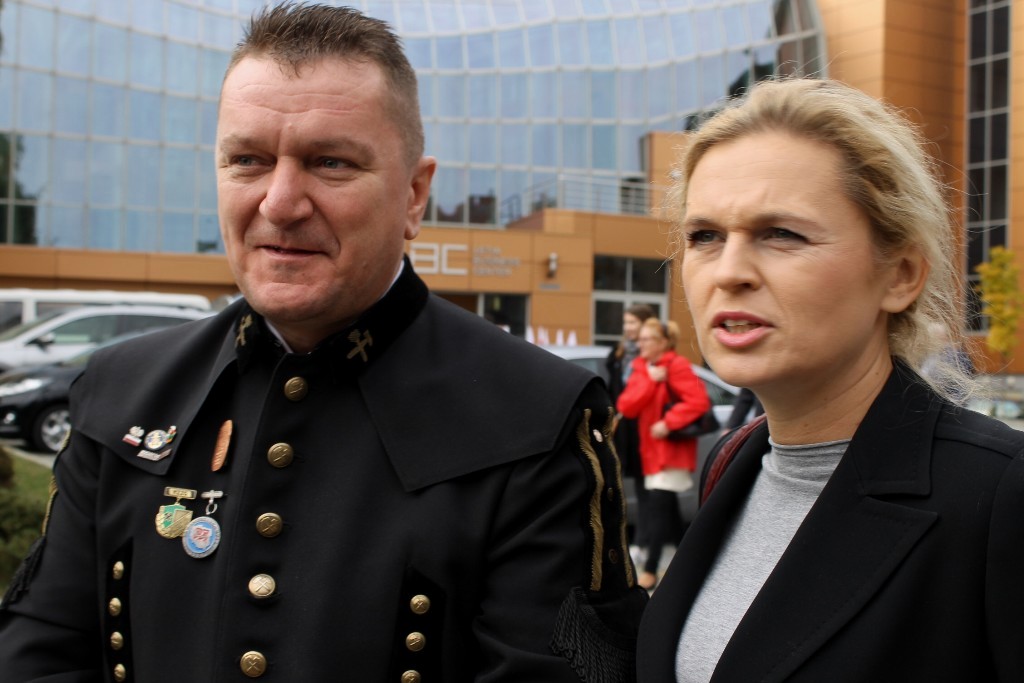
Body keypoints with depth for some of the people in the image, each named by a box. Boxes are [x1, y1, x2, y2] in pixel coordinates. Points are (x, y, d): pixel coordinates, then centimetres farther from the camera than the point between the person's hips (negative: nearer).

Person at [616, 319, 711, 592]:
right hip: (651, 450, 8)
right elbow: (626, 406, -2)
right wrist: (650, 380, -13)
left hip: (672, 449, -8)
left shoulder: (677, 366, -10)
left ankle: (649, 572, -10)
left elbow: (699, 401, -19)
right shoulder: (640, 369, 11)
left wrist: (668, 423, -22)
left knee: (657, 508, -13)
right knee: (668, 511, 15)